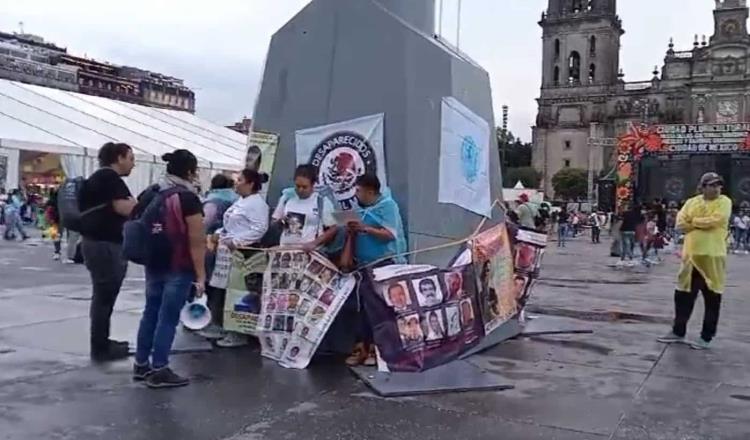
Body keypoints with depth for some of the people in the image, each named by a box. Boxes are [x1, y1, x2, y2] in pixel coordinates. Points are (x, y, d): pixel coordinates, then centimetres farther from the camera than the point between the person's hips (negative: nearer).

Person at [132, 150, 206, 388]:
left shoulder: (150, 193, 7)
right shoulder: (188, 198, -15)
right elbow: (196, 241, -17)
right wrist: (200, 275, -13)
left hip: (153, 264, 7)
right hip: (178, 268, -7)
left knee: (151, 312, 16)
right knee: (168, 317, 0)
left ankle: (141, 364, 26)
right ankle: (158, 371, 7)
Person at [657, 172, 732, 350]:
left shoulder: (724, 202, -2)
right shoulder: (692, 202, 10)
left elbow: (715, 220, -18)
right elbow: (681, 223, -1)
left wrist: (693, 221, -4)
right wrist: (704, 224, -10)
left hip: (712, 257, -4)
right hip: (691, 255, 4)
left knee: (712, 299, 3)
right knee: (683, 295, 10)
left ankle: (706, 337, 14)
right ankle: (678, 332, 23)